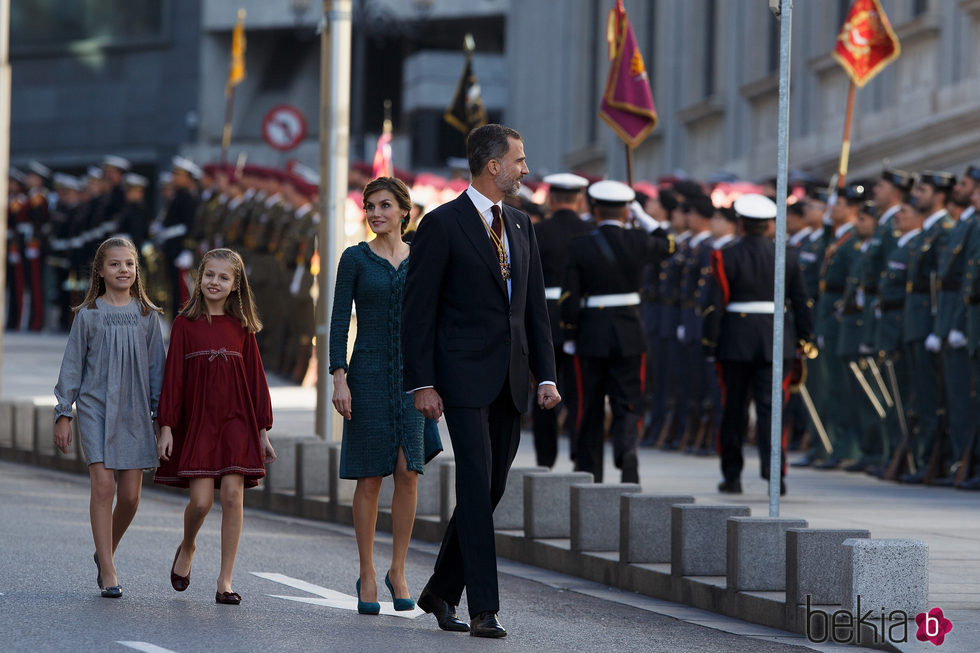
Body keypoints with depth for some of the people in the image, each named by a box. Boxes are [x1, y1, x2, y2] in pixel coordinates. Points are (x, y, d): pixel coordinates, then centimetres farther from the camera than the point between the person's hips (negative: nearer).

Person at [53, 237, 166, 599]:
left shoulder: (147, 316, 8)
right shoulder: (88, 315, 2)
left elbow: (156, 366, 11)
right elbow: (72, 365, 5)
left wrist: (161, 414, 7)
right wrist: (63, 413, 1)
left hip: (134, 412, 2)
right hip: (95, 408, -2)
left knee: (130, 496, -1)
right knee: (103, 485, -11)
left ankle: (105, 552, 26)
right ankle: (108, 572, -7)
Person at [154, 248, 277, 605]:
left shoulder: (241, 328, 7)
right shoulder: (186, 324, 2)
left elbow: (255, 379, 9)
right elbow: (173, 376, 1)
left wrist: (262, 431, 7)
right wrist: (166, 427, -4)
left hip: (236, 422, 1)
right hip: (197, 423, -1)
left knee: (233, 495, -8)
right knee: (201, 500, -9)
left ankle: (225, 581, -3)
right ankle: (187, 547, 25)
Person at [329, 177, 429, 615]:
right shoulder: (355, 259, 2)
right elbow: (339, 320, -2)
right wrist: (339, 378, -11)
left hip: (412, 374, 2)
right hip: (368, 373, -2)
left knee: (408, 472, -8)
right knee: (370, 477, -1)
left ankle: (397, 570, 4)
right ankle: (367, 576, 7)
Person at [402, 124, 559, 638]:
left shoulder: (521, 226, 14)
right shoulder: (442, 224, -6)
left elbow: (535, 307, 17)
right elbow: (418, 310, -7)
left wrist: (546, 376, 8)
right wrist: (421, 384, -12)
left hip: (510, 381, 7)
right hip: (465, 377, -7)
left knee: (491, 488, 9)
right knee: (476, 485, -11)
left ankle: (441, 591, 23)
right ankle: (484, 610, -12)